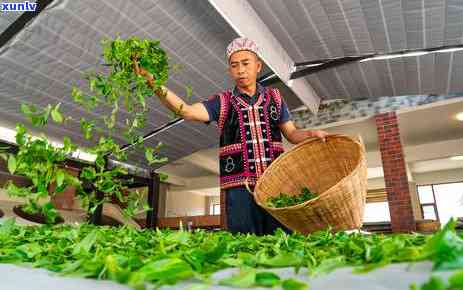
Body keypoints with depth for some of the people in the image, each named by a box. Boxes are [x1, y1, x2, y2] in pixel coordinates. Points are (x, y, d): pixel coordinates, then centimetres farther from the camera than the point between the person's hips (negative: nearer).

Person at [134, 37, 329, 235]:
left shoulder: (274, 97, 13)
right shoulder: (222, 102, 6)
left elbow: (292, 134, 17)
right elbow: (187, 111, -10)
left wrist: (311, 134, -4)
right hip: (239, 187, -1)